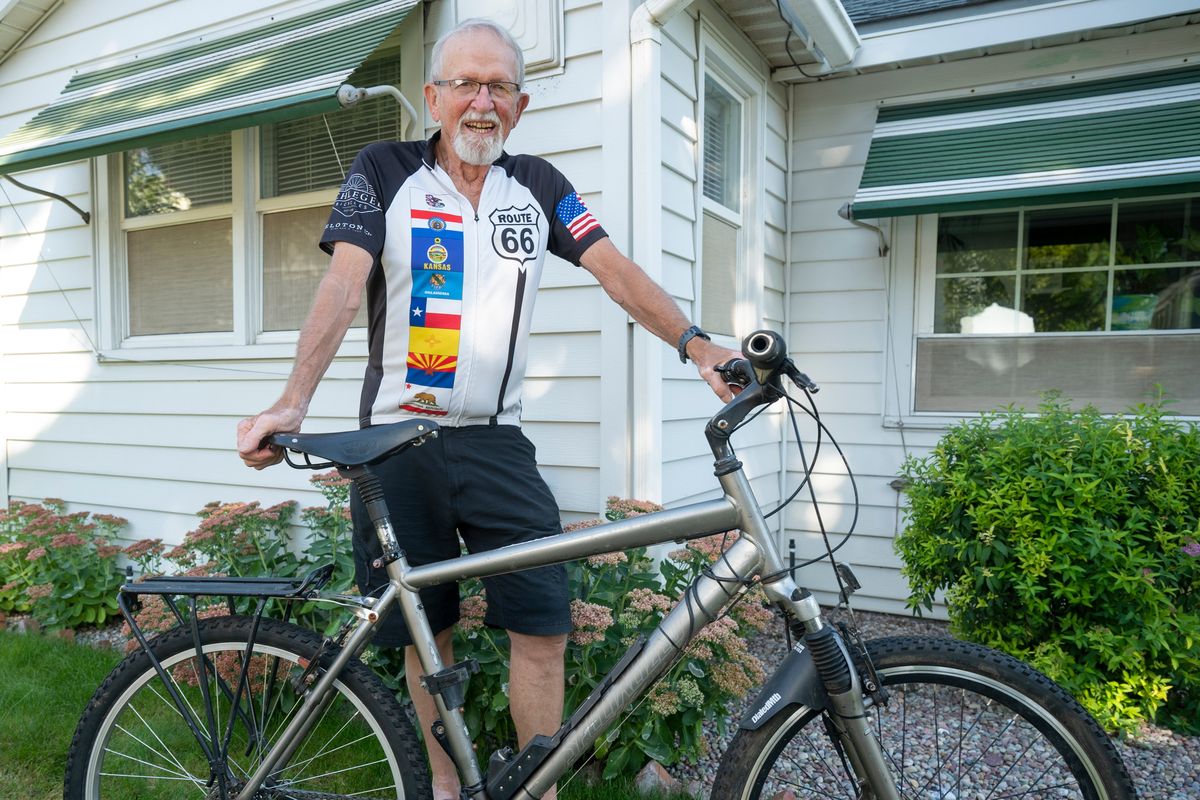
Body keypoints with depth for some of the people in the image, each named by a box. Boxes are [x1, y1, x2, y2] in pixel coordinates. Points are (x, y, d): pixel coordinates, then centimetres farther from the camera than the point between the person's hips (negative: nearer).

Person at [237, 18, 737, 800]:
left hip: (496, 443, 1)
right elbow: (344, 285, -10)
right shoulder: (386, 171, 1)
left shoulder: (538, 185, 7)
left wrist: (696, 343, -16)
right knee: (425, 631, 11)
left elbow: (616, 269, -2)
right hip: (398, 442, -1)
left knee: (544, 621, -4)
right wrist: (294, 402, -23)